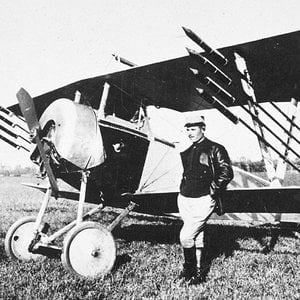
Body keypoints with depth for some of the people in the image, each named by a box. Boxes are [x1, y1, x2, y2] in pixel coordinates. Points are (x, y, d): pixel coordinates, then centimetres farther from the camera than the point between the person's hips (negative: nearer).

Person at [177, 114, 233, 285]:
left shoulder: (215, 149, -9)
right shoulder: (187, 151, 11)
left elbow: (227, 173, -13)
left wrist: (212, 190, -11)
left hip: (203, 200, -6)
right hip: (184, 199, 7)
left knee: (185, 236, -10)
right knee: (197, 236, 14)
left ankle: (189, 268, 12)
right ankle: (197, 272, 25)